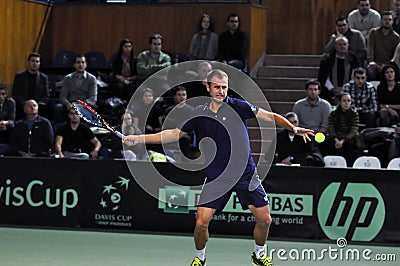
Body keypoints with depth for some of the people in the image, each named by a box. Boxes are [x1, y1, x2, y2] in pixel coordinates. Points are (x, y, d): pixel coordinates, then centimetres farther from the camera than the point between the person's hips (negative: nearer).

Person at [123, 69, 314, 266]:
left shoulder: (238, 107, -6)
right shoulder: (199, 114, 2)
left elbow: (270, 116, -8)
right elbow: (174, 134, 10)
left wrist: (293, 128, -25)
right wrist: (139, 139, 5)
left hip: (245, 174, 0)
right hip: (216, 179, 1)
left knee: (264, 220, 0)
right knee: (201, 223, -10)